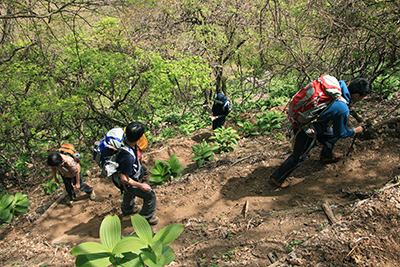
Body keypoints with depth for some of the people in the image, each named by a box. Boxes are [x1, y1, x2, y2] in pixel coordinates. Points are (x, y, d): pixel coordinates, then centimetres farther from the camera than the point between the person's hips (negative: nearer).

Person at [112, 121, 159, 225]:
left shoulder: (125, 138, -24)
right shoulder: (128, 157, -47)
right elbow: (124, 179, -35)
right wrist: (141, 185, -22)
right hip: (127, 182, -9)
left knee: (130, 192, 37)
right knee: (150, 195, 7)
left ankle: (127, 209, 67)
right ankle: (146, 217, 31)